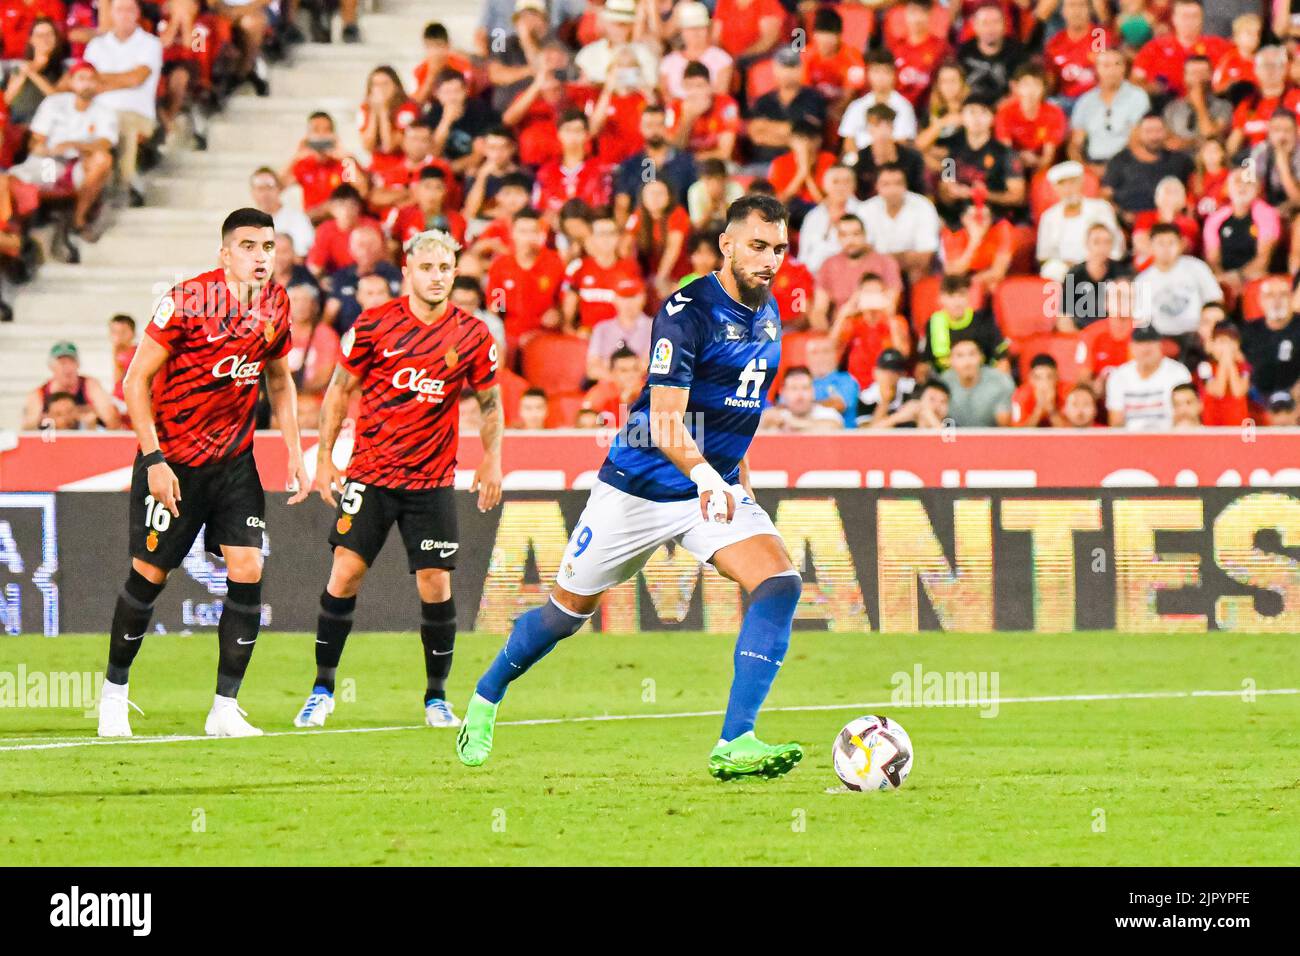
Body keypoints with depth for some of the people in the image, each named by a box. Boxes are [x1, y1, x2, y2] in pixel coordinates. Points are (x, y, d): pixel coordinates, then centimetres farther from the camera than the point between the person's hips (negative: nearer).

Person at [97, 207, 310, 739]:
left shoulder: (276, 304, 0)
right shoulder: (187, 301, -18)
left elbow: (279, 379, 17)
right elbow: (137, 380, -13)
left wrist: (294, 452, 8)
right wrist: (153, 460, -18)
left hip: (235, 460, 4)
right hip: (172, 459, -4)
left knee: (247, 570, -9)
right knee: (150, 574, 1)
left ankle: (225, 709, -3)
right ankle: (114, 692, 22)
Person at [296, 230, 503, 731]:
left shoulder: (473, 336, 0)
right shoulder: (374, 325, -3)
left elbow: (490, 402, 13)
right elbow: (340, 389, 6)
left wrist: (491, 460, 3)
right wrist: (324, 457, 2)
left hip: (432, 481, 1)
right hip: (369, 473, -1)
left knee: (436, 585, -3)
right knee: (345, 572, -7)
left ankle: (437, 697, 12)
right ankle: (322, 689, 5)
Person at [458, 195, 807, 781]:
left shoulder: (768, 314, 6)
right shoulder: (688, 309, -19)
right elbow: (666, 419, -28)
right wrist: (704, 474, -44)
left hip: (717, 488, 6)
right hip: (640, 487, -6)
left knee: (779, 582, -20)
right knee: (570, 609, 9)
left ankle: (735, 744, -25)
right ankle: (485, 700, 36)